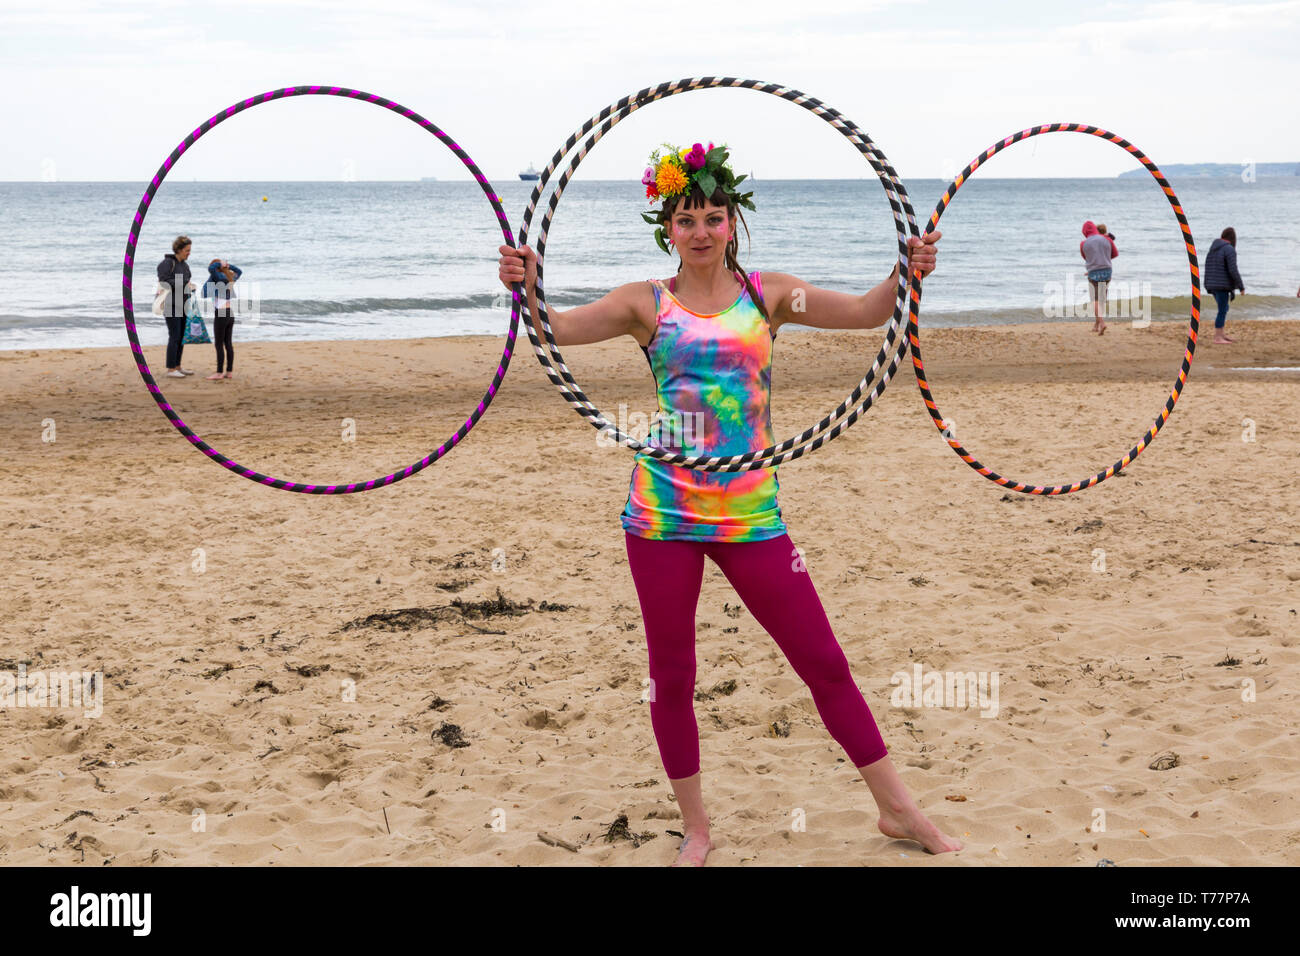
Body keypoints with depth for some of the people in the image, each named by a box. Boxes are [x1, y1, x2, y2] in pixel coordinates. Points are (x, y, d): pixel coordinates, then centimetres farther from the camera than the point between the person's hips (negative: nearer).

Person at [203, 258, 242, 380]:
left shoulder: (220, 277, -12)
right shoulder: (230, 278, 10)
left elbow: (211, 269, -30)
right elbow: (239, 271, 31)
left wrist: (220, 264, -12)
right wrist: (228, 265, 17)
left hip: (220, 315, -8)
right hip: (230, 314, 8)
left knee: (219, 345, -3)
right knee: (228, 344, 11)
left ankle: (219, 373, -2)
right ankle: (229, 372, 14)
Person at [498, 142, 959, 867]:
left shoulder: (768, 294, 5)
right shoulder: (648, 304, 2)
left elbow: (864, 313, -1)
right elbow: (560, 330, -8)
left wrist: (905, 275, -20)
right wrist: (528, 289, -28)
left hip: (750, 513, 0)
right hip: (663, 513, 0)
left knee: (825, 662, 5)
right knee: (672, 678, 7)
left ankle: (898, 810, 18)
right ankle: (697, 828, 25)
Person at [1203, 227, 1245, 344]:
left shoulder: (1213, 249, 12)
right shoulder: (1229, 250, -13)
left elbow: (1208, 268, 16)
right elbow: (1233, 270, -18)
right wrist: (1241, 287, -11)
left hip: (1212, 285, 8)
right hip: (1222, 286, -8)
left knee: (1224, 309, 18)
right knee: (1222, 311, -4)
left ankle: (1222, 334, 21)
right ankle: (1217, 338, -5)